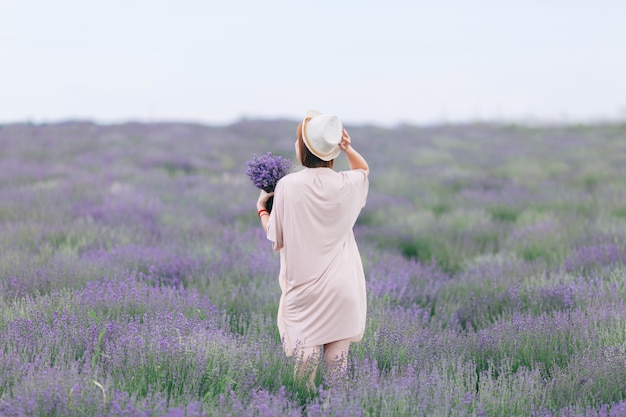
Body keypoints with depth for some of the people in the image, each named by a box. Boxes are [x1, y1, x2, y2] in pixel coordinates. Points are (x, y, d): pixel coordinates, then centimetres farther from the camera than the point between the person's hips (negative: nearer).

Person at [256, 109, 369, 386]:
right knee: (338, 351, 8)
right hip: (342, 287, 2)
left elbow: (276, 239, -2)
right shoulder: (345, 184, -2)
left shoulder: (287, 185, -9)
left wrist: (261, 209, 15)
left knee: (306, 347, 3)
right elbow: (364, 170, 25)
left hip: (304, 288, -2)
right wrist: (348, 149, 6)